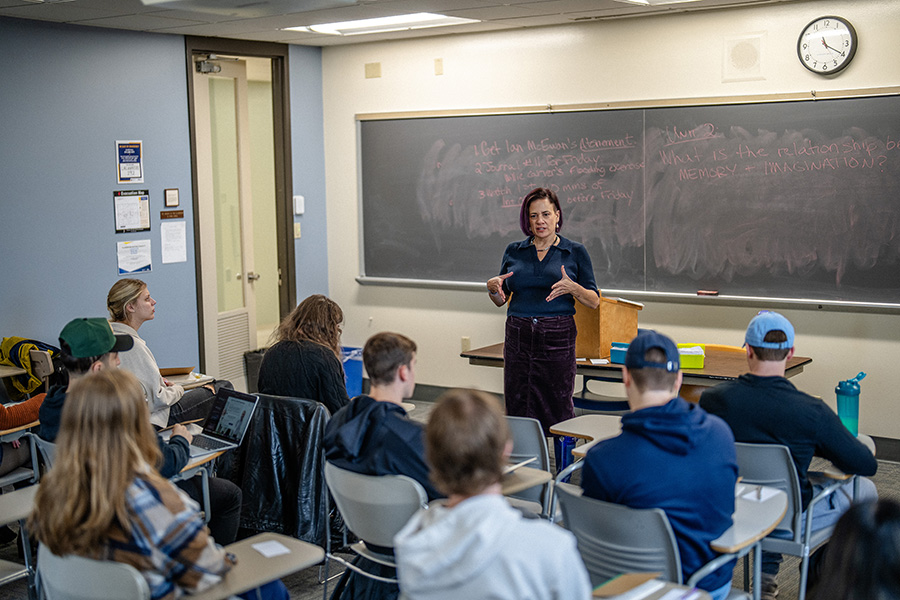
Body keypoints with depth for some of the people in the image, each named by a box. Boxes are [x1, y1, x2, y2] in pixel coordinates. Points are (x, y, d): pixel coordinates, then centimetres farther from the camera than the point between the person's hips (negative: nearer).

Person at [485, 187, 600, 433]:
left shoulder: (575, 252, 4)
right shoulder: (514, 251, 11)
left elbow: (594, 301, 4)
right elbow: (501, 300, 16)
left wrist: (573, 288, -16)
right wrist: (492, 287, -6)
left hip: (557, 339, -2)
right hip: (518, 339, 3)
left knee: (558, 411, -3)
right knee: (517, 411, 2)